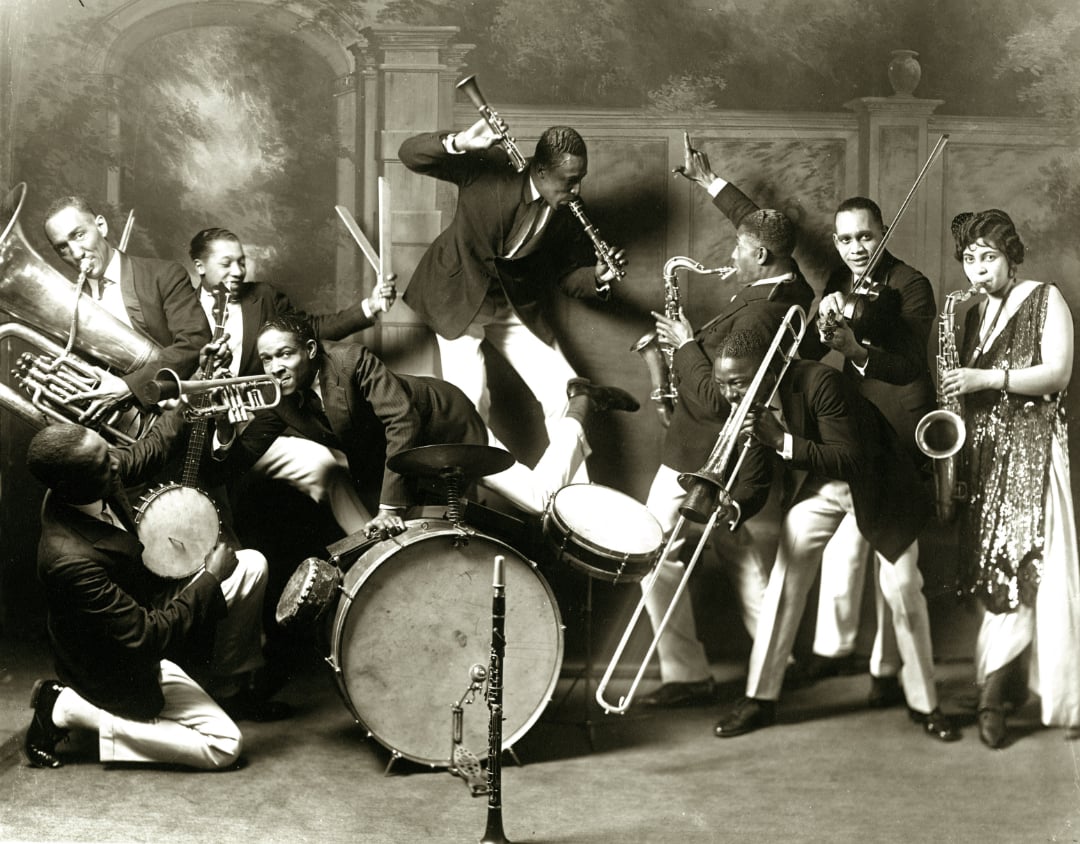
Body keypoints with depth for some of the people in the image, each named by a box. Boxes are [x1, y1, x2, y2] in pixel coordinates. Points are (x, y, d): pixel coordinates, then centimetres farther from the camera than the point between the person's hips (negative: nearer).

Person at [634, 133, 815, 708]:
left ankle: (688, 676, 2)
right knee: (744, 555, 21)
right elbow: (760, 224, 19)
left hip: (700, 460, -10)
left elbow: (711, 398, -28)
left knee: (657, 559, -1)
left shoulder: (759, 314, -28)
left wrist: (685, 344, -14)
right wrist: (709, 181, 23)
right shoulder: (791, 286, -1)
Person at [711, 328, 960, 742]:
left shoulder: (820, 383, -34)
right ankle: (760, 697, 4)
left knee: (903, 589, -3)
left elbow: (849, 460, -36)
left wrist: (782, 440, -44)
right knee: (783, 580, -4)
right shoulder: (750, 403, -15)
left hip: (875, 480, -5)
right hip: (819, 486, 5)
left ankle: (923, 703, 13)